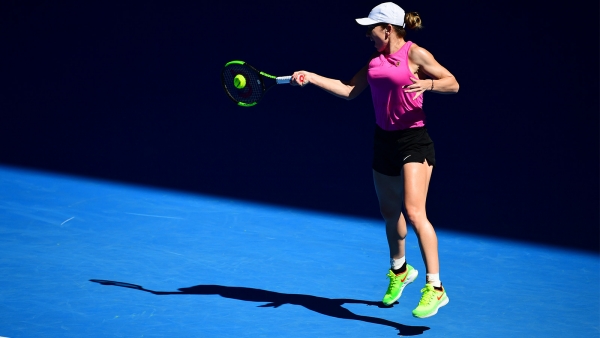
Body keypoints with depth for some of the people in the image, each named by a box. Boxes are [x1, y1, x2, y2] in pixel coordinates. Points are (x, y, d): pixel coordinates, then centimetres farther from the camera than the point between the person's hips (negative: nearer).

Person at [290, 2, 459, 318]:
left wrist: (427, 84, -28)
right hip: (384, 140, 7)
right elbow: (349, 90, 14)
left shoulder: (415, 54, -10)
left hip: (413, 140, -7)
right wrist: (311, 77, 8)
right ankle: (399, 270, 43)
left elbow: (453, 83, -10)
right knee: (390, 211, 19)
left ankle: (435, 287, -18)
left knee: (414, 211, -19)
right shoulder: (375, 59, 9)